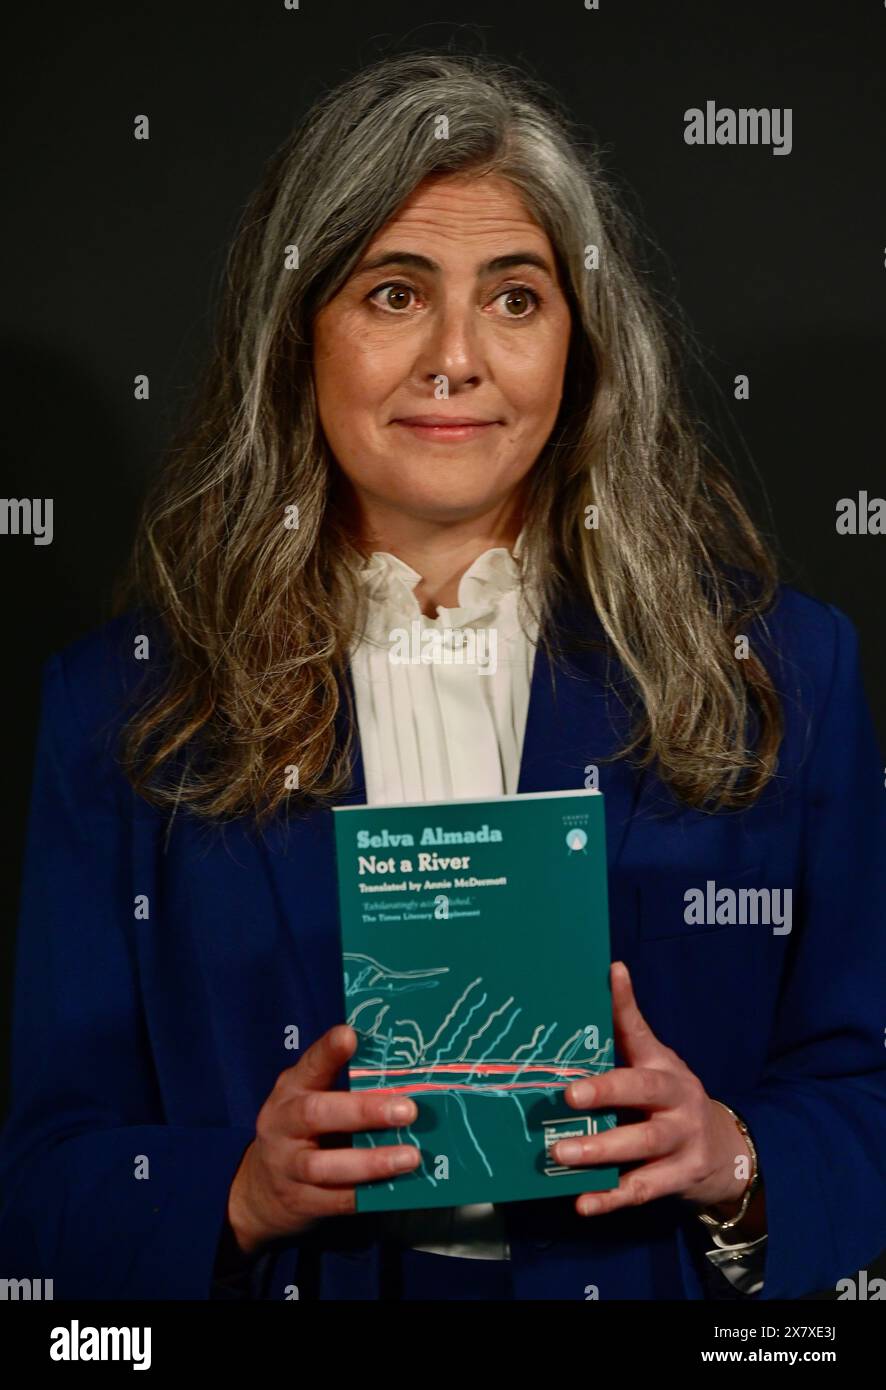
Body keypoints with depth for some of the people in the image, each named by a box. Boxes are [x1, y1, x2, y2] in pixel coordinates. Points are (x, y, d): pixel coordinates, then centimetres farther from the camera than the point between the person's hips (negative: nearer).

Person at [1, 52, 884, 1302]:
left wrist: (731, 1166, -13)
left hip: (638, 1274, 0)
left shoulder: (776, 669, 3)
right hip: (303, 1269, 1)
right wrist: (245, 1196, -15)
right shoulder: (124, 702, 2)